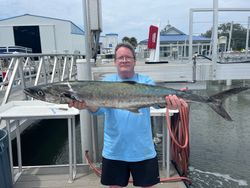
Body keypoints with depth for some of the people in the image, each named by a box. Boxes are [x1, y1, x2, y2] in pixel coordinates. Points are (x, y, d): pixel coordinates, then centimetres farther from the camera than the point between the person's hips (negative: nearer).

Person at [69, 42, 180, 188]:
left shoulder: (146, 81, -1)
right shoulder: (107, 82, -1)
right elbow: (99, 108, -16)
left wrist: (169, 100, -43)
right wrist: (88, 104, -39)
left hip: (143, 151, 0)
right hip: (114, 151, 1)